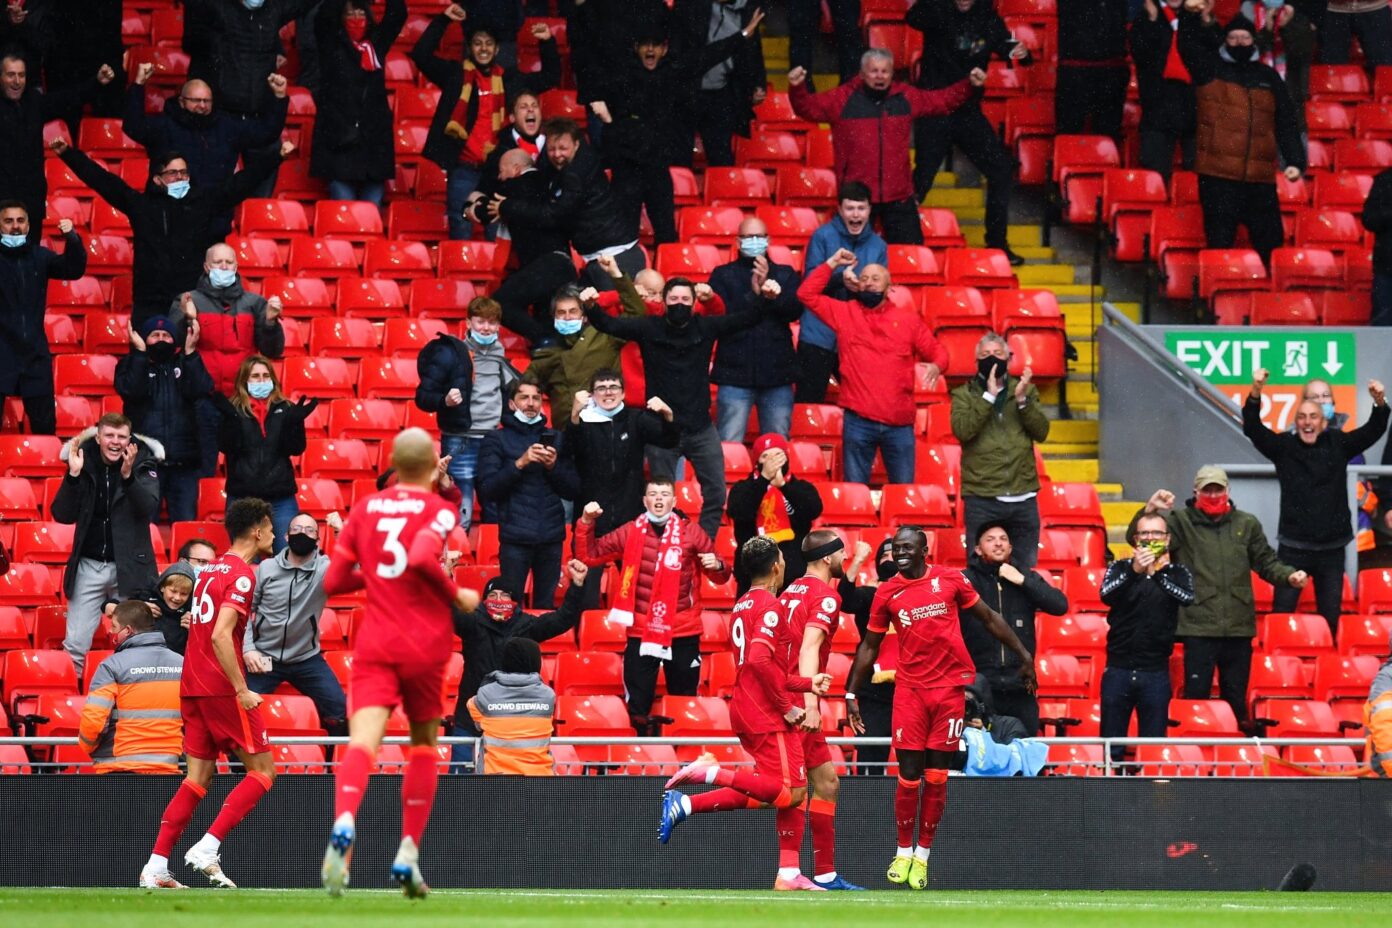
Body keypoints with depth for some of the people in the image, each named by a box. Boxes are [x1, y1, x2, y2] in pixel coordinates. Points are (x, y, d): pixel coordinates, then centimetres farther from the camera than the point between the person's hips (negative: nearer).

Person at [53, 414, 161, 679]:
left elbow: (149, 509, -17)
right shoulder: (84, 463, 1)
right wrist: (73, 475, -17)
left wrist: (128, 476, -32)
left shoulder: (143, 463, -2)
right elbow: (62, 516, -4)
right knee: (75, 644, -1)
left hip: (128, 566, -1)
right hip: (88, 566, 1)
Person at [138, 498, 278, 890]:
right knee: (262, 770, 0)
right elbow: (221, 636, -21)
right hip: (222, 688, -8)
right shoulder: (242, 574, -11)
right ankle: (207, 849, -10)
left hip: (192, 687, 8)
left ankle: (156, 866, 2)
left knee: (199, 776, 9)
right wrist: (242, 690, -20)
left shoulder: (210, 570, 16)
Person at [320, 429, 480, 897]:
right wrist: (457, 595, -6)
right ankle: (408, 854, 13)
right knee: (424, 742, 18)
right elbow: (422, 558, -21)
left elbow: (333, 581, 13)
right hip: (425, 644, -2)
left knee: (363, 739, -14)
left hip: (374, 646, 2)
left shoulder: (365, 508, 12)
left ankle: (344, 823, -45)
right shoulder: (440, 510, -1)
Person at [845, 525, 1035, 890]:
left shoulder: (950, 579, 1)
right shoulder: (887, 593, 3)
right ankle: (903, 853, 10)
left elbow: (989, 619, 10)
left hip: (949, 685, 0)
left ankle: (922, 856, 11)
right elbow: (869, 645, 11)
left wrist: (1023, 655, 8)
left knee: (937, 776, 2)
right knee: (909, 775, -4)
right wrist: (851, 694, 8)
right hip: (910, 688, 0)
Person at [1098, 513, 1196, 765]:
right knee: (1111, 747, 1)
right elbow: (1106, 595, -14)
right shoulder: (1119, 568, 6)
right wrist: (1134, 571, -31)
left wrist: (1157, 573, -27)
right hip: (1118, 669, 0)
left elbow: (1187, 598, -14)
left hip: (1155, 671, 0)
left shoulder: (1177, 573, 6)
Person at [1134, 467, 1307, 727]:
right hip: (1199, 628, -3)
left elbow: (1266, 562, 17)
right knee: (1196, 696, -2)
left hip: (1239, 628, 3)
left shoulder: (1247, 524, 11)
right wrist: (1149, 511, -22)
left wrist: (1288, 576, -2)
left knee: (1237, 700, 10)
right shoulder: (1180, 522, 2)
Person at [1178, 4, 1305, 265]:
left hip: (1261, 180, 3)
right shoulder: (1210, 68, 8)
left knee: (1270, 244, 7)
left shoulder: (1269, 77, 15)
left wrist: (1295, 161, 2)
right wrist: (1191, 15, -27)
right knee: (1220, 244, -2)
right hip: (1218, 176, -3)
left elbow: (1287, 124, 14)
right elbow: (1189, 45, -8)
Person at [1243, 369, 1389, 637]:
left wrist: (1380, 403, -22)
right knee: (1281, 613, -3)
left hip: (1331, 548, 2)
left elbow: (1373, 431, -1)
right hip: (1293, 547, -2)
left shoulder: (1338, 445, 6)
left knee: (1331, 616, 6)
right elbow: (1252, 429, -10)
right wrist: (1255, 393, -27)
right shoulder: (1284, 447, 1)